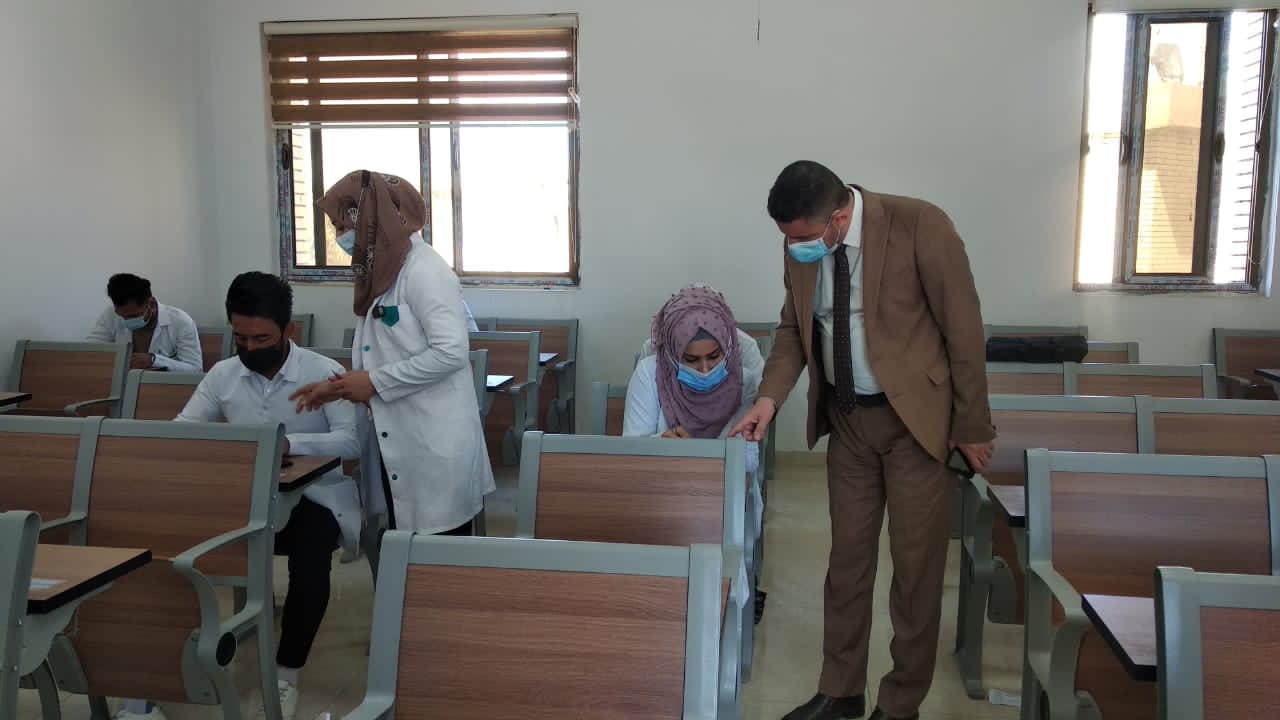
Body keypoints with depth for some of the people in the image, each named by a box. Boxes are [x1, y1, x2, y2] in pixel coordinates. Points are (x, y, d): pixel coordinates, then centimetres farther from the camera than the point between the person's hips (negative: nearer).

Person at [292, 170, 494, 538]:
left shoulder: (424, 271, -15)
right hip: (396, 445, 9)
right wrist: (339, 386, 6)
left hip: (434, 448, -9)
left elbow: (451, 352, -23)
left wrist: (375, 382, -16)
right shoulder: (383, 270, 13)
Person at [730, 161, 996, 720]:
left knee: (915, 564, 5)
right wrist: (770, 397, -6)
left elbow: (964, 327, -13)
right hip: (847, 419, 5)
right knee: (847, 555, 13)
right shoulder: (800, 246, -4)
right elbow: (793, 328, 9)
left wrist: (972, 426, -8)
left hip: (916, 418, -4)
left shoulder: (920, 226, -19)